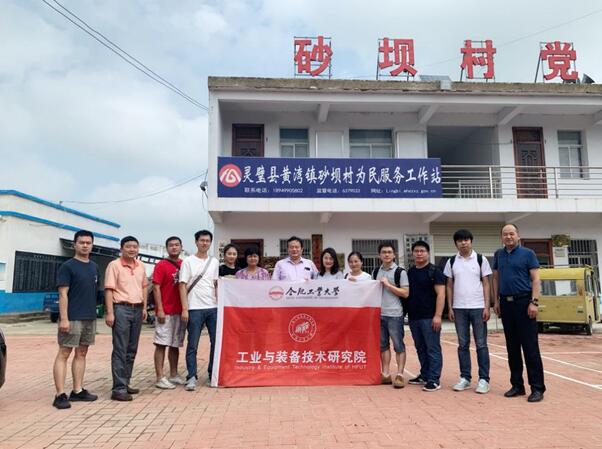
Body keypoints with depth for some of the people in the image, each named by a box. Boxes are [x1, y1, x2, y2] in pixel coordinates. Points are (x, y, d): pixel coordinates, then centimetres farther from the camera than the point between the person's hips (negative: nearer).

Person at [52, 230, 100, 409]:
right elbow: (63, 294, -11)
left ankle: (78, 391, 20)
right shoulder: (67, 266, -6)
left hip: (90, 318, 7)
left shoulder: (94, 267, 13)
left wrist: (94, 313, 13)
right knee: (64, 354, -2)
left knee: (82, 354, 11)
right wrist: (64, 318, -17)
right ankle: (60, 395, 1)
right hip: (72, 318, -6)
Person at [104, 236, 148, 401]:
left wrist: (144, 308, 14)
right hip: (121, 309, -6)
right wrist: (109, 313, -15)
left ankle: (125, 383, 21)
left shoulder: (141, 266, 12)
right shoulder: (114, 265, -6)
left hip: (137, 309, 6)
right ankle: (119, 388, -2)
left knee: (132, 350, 11)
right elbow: (109, 290, -10)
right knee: (120, 350, -6)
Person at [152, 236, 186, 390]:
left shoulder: (184, 265, 10)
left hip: (180, 311, 6)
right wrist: (160, 310, -15)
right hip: (166, 312, -5)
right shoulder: (161, 265, -5)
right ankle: (160, 378, 4)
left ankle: (174, 375, 23)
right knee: (161, 344, -1)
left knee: (175, 345, 13)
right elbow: (156, 288, -9)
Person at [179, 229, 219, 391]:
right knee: (192, 345, 2)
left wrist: (220, 304, 6)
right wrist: (184, 309, -9)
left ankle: (212, 375, 19)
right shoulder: (188, 261, 1)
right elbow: (183, 286, -3)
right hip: (195, 309, -4)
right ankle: (192, 377, 11)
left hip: (213, 308, 4)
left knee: (216, 342, 6)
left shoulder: (214, 262, 12)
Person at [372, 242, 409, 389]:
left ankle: (400, 375, 7)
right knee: (383, 344, 10)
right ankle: (385, 374, 18)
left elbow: (405, 293, -10)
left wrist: (388, 284, -14)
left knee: (398, 345, 0)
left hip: (394, 314, -5)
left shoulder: (400, 272, -4)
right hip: (379, 313, 5)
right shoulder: (376, 272, 11)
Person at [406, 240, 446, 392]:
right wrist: (406, 313, 12)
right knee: (421, 349, 14)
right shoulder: (409, 272, 13)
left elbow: (441, 294, -11)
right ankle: (424, 376, 24)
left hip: (429, 317, -6)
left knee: (433, 349, -2)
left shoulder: (434, 271, -4)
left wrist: (437, 315, -19)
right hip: (413, 317, 6)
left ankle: (434, 379, 3)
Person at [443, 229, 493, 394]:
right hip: (459, 308, 2)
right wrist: (450, 308, 3)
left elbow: (486, 284, 1)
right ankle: (465, 378, 16)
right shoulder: (451, 262, 6)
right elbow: (449, 286, 9)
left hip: (478, 307, -2)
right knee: (463, 344, 8)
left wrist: (487, 307, -6)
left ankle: (483, 379, 10)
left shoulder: (480, 259, 2)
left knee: (481, 344, 2)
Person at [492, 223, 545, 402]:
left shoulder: (527, 254, -2)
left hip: (523, 302, -4)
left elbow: (535, 279, -5)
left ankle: (537, 388, 3)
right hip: (505, 303, 5)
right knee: (512, 347, 9)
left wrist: (534, 302, -14)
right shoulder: (498, 255, 11)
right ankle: (517, 385, 18)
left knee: (530, 347, -4)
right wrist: (496, 301, 10)